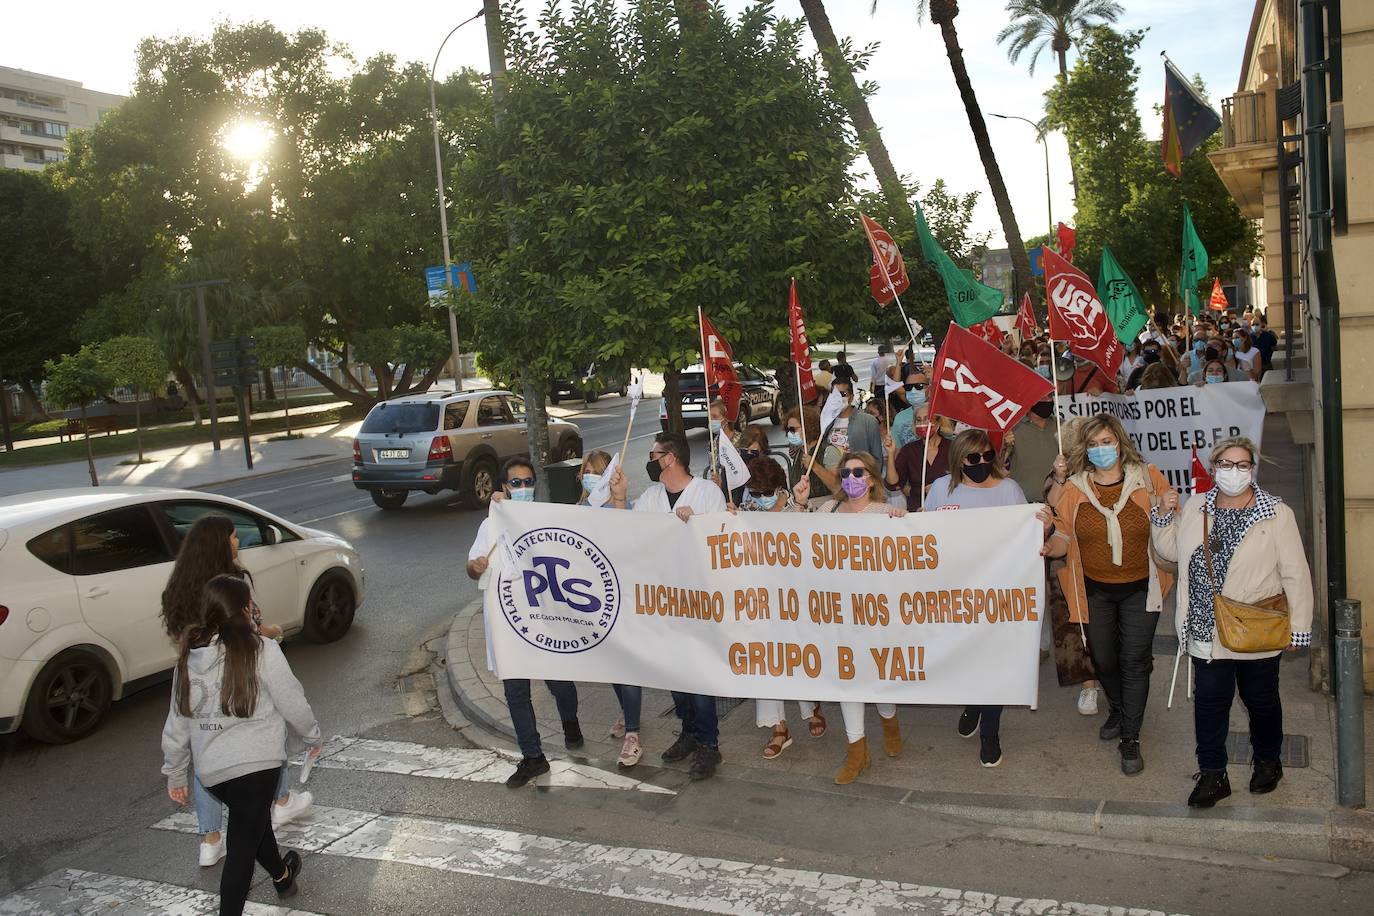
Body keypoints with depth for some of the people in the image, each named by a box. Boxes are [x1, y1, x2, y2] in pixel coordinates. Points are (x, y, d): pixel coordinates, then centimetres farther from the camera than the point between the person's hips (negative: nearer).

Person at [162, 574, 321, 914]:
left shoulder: (189, 656, 2)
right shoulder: (261, 650, -14)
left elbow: (176, 722, 8)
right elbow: (293, 704, -8)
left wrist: (174, 774, 19)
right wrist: (313, 737, 10)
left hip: (209, 770, 7)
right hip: (255, 762, -6)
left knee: (254, 821, 28)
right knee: (243, 846, 4)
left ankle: (281, 875, 50)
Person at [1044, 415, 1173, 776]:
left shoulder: (1147, 478, -6)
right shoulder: (1075, 488, -4)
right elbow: (1063, 539, -2)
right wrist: (1047, 547, -22)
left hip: (1139, 589, -2)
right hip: (1095, 590, 2)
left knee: (1134, 661, 1)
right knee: (1103, 658, 14)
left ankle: (1130, 739, 15)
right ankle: (1118, 709, 44)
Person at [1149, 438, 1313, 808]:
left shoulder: (1277, 514, -7)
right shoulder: (1195, 508, 3)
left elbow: (1296, 575, -6)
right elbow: (1171, 549, 15)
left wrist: (1299, 627, -7)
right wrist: (1163, 516, -1)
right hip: (1207, 631, 2)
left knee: (1261, 700, 16)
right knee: (1209, 701, 7)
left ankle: (1267, 761, 40)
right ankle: (1212, 775, 20)